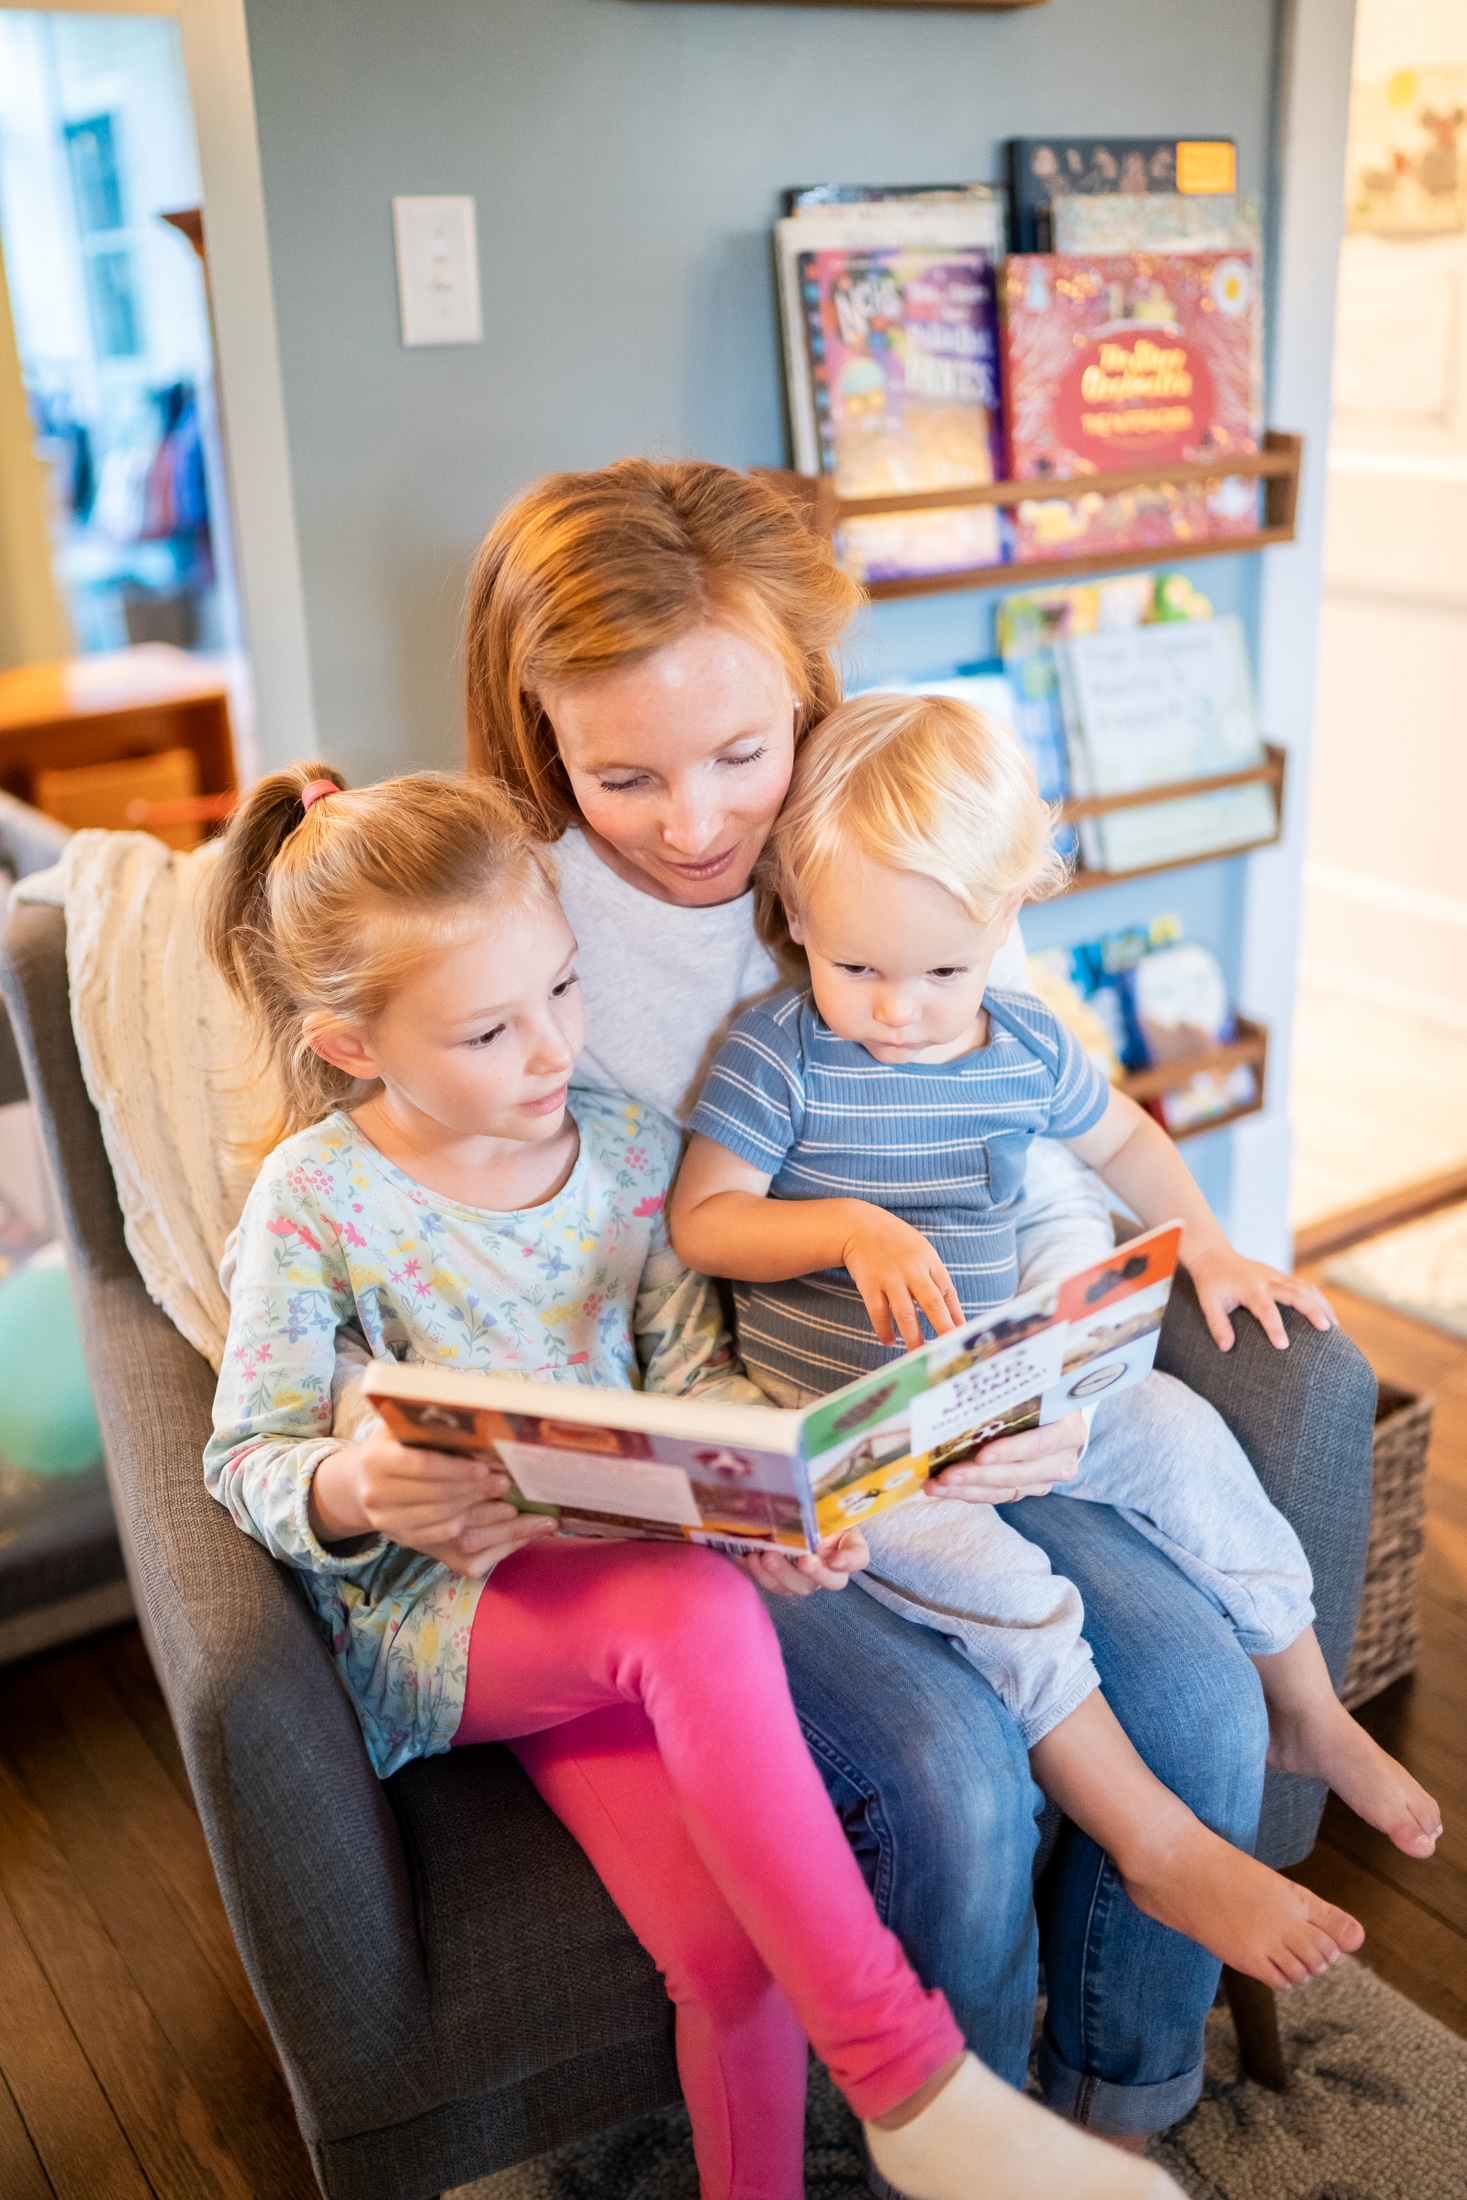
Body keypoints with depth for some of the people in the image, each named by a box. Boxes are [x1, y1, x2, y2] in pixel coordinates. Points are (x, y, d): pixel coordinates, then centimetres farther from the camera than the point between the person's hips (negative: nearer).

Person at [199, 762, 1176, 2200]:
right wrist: (352, 1489, -27)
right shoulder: (316, 1195, -8)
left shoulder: (632, 1149, 3)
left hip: (609, 1606, 3)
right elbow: (246, 1457, -4)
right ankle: (901, 2072, -26)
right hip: (432, 1615, -3)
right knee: (693, 1610, -36)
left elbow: (696, 1380, 6)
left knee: (729, 1944, -21)